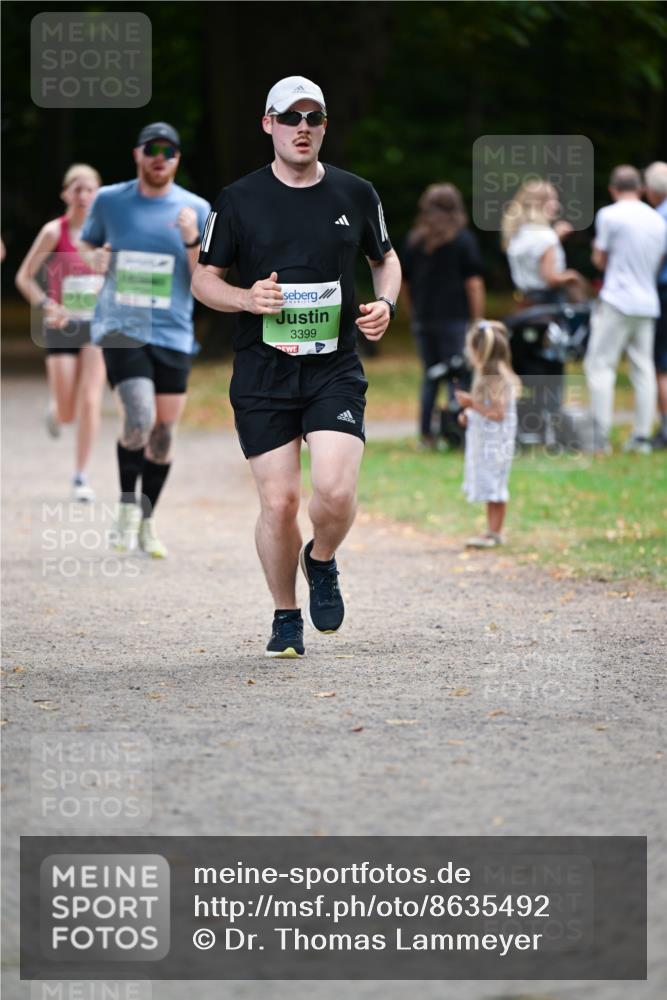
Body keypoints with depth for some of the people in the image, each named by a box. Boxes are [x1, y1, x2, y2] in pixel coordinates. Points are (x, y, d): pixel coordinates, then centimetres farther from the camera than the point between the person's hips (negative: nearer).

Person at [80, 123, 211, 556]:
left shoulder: (196, 209, 3)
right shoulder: (110, 200, 4)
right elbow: (86, 248, 21)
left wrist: (192, 241, -16)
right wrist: (98, 259, 0)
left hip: (173, 333, 2)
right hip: (122, 328, -2)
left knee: (164, 432, 5)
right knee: (140, 419, -21)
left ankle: (147, 521, 24)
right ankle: (128, 505, 1)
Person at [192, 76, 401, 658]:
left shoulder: (355, 194, 6)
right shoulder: (239, 201, 2)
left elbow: (386, 259, 22)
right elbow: (204, 280, 8)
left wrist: (385, 304, 1)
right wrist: (247, 298, -12)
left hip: (336, 370, 1)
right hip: (262, 372, 0)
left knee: (337, 491, -17)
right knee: (279, 501, -5)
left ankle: (322, 561, 18)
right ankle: (286, 618, 17)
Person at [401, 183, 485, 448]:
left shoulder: (414, 239, 8)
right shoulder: (463, 239, -4)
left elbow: (404, 281, 12)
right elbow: (474, 282, -9)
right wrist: (478, 321, -6)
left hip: (423, 318, 5)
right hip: (456, 318, -4)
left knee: (430, 376, 13)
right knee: (459, 376, -2)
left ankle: (425, 433, 8)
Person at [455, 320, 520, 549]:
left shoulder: (497, 380, -20)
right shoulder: (486, 375, 10)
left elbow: (498, 414, -24)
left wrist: (473, 404, -22)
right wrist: (469, 414, 6)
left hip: (495, 442, -10)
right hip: (484, 441, 10)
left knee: (494, 487, -5)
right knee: (489, 487, 14)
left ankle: (495, 533, -1)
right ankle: (492, 530, 20)